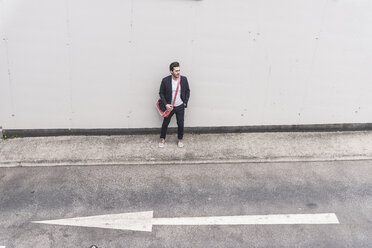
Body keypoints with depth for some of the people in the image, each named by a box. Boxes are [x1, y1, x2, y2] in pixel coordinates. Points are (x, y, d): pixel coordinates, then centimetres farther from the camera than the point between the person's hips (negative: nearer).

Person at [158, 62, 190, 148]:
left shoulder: (184, 79, -10)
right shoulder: (165, 80, -16)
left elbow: (187, 91, 4)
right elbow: (161, 93, -7)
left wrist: (185, 102, -1)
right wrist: (166, 104, -15)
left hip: (180, 106, 1)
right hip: (169, 106, -1)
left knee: (181, 124, 9)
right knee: (165, 123, 13)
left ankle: (180, 140, 32)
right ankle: (162, 139, 34)